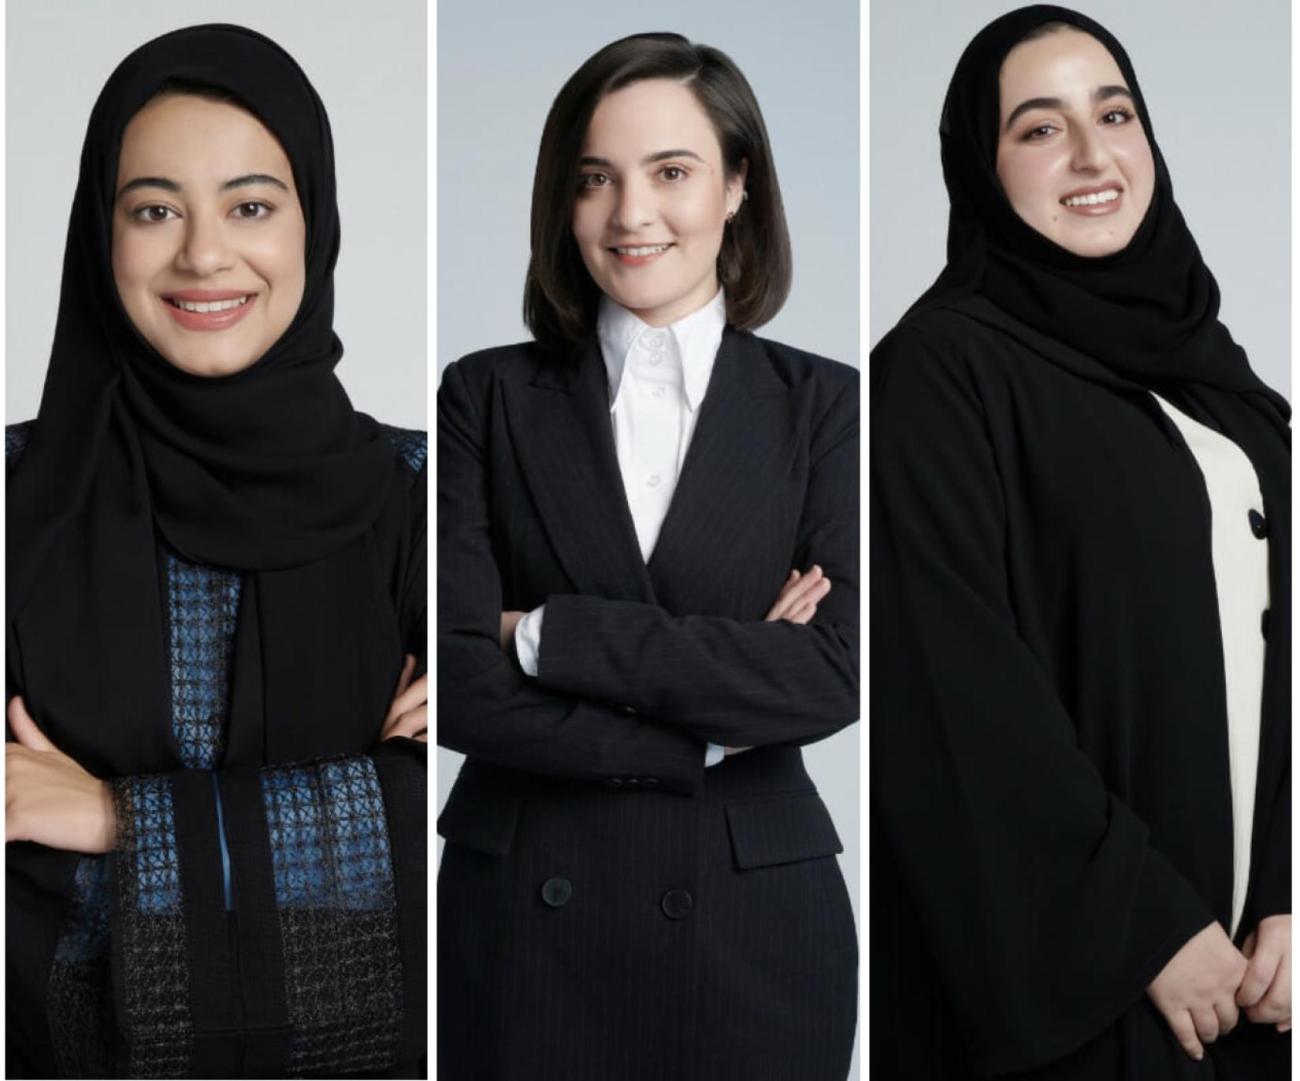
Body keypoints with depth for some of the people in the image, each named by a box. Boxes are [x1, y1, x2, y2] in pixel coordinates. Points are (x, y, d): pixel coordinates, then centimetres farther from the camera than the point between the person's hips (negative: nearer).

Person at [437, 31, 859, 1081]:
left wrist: (552, 634, -14)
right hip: (526, 919, 0)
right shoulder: (486, 397, -1)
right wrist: (718, 723, -11)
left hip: (753, 924, 0)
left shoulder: (821, 403, 0)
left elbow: (835, 672, -12)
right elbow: (459, 683, -10)